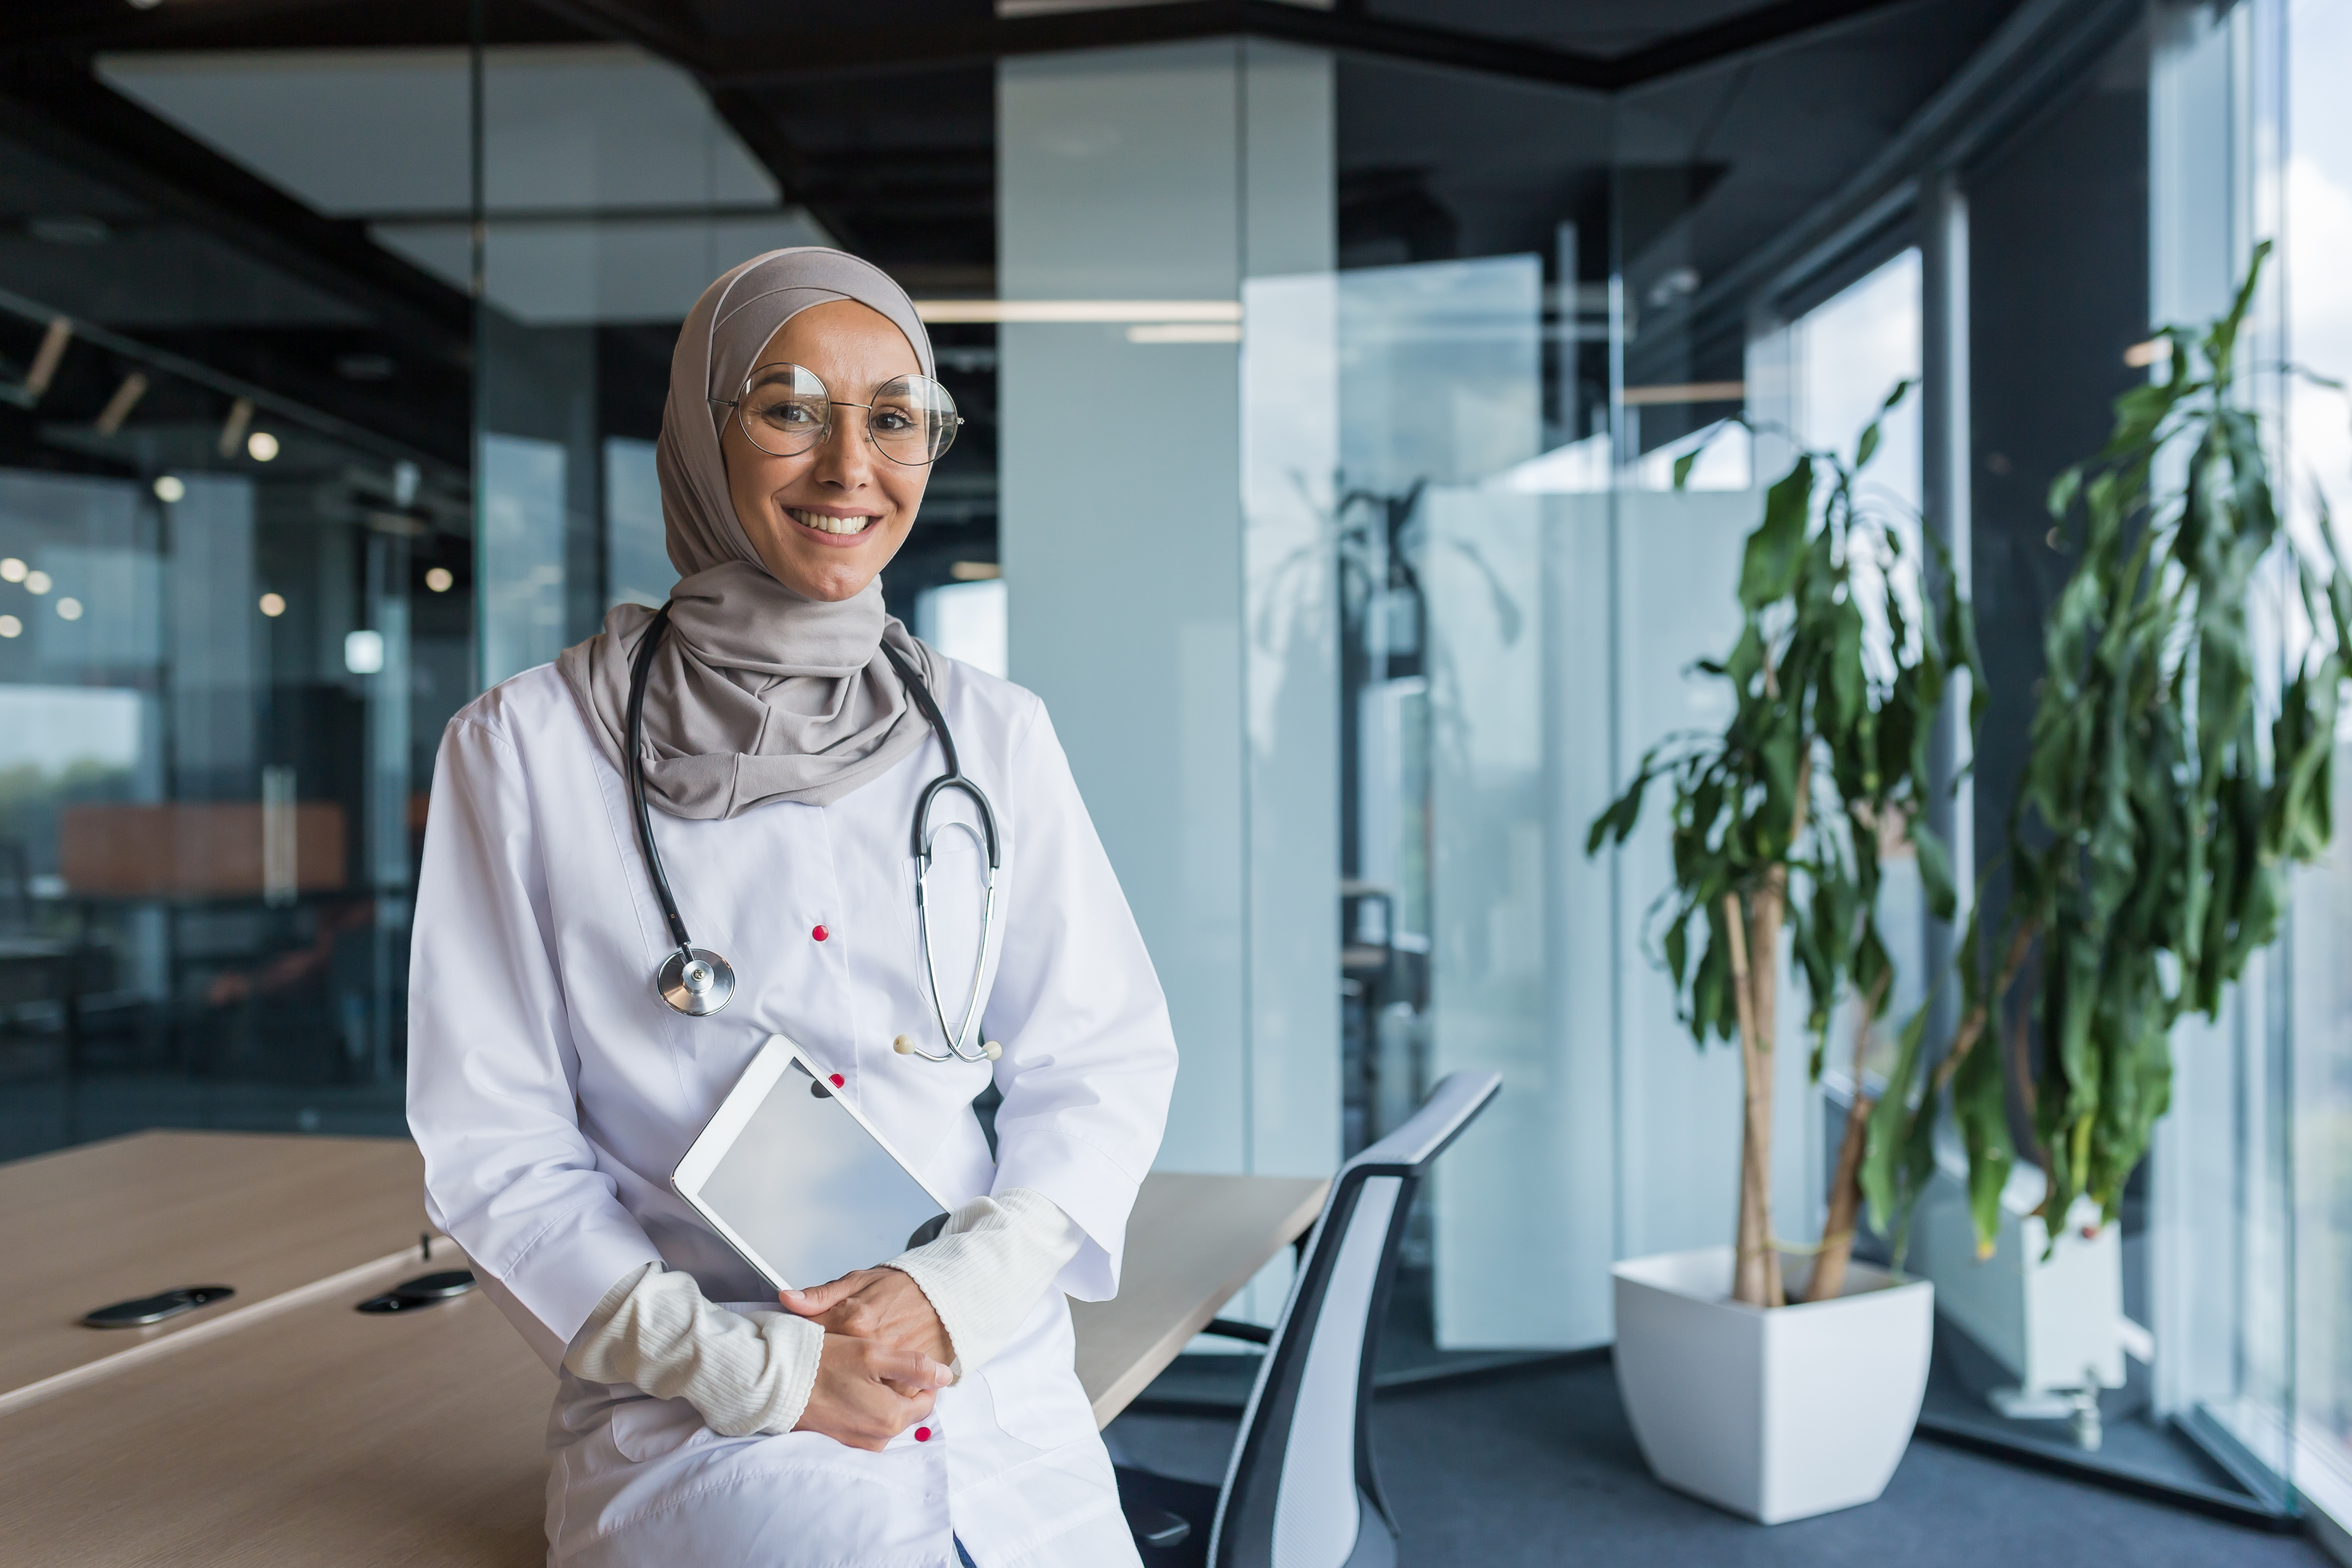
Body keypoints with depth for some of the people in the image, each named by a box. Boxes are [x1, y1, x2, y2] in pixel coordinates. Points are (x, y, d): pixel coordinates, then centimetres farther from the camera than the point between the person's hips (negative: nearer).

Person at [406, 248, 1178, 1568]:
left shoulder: (995, 734, 7)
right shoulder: (530, 748, 0)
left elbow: (1107, 1058, 7)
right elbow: (493, 1144, 0)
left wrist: (963, 1289, -9)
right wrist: (750, 1362, -10)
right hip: (696, 1420, -3)